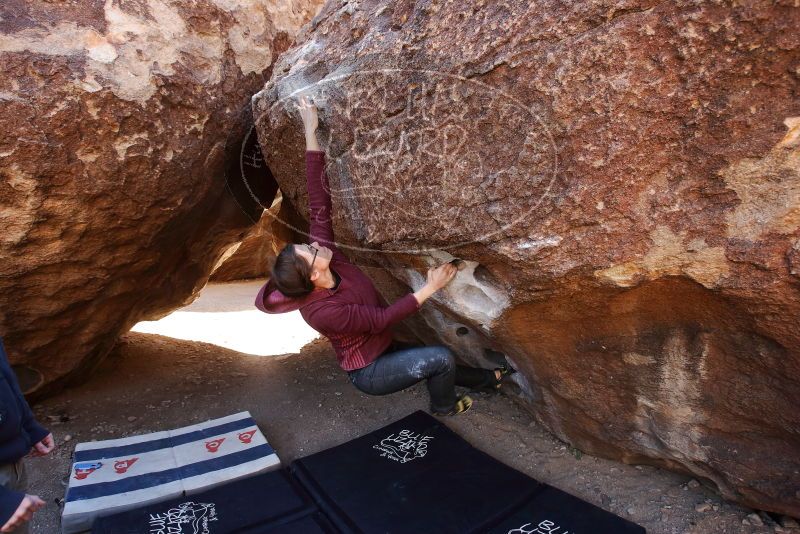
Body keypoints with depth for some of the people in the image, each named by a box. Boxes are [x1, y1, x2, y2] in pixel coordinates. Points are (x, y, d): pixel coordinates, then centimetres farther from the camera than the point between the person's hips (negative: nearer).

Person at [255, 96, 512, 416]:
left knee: (439, 363, 17)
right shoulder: (321, 310, -35)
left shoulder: (320, 254, -17)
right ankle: (444, 406, 13)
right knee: (441, 359, -19)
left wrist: (311, 134, -23)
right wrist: (430, 288, -29)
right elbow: (381, 318, -30)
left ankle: (488, 380, 43)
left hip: (381, 354, 8)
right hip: (369, 373, -7)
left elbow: (319, 204, -20)